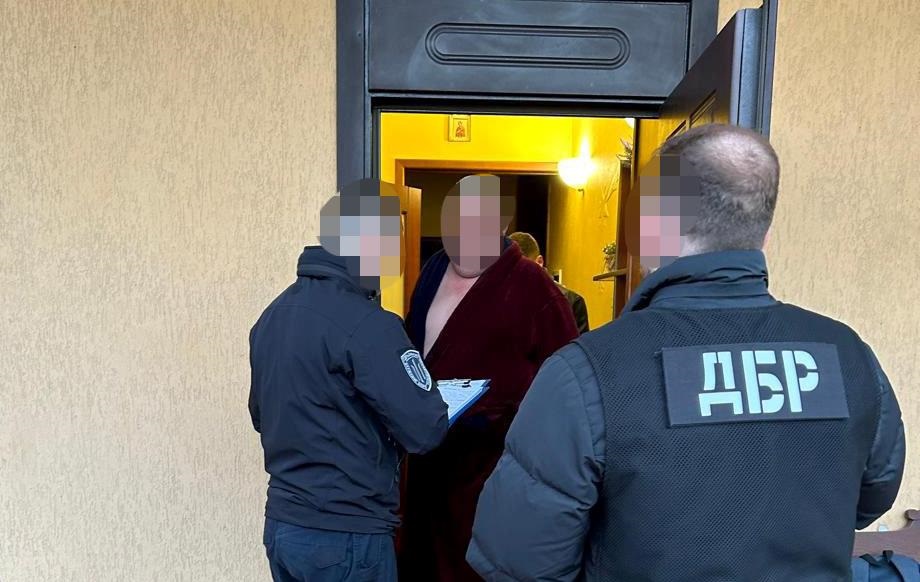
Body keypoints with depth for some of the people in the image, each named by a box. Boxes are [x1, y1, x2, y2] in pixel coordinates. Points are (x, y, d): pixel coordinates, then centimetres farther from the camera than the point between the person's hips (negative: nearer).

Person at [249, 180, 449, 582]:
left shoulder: (272, 315, 4)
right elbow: (424, 430, -21)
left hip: (281, 524, 7)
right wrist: (445, 409, -1)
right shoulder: (367, 325, -21)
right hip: (345, 536, -7)